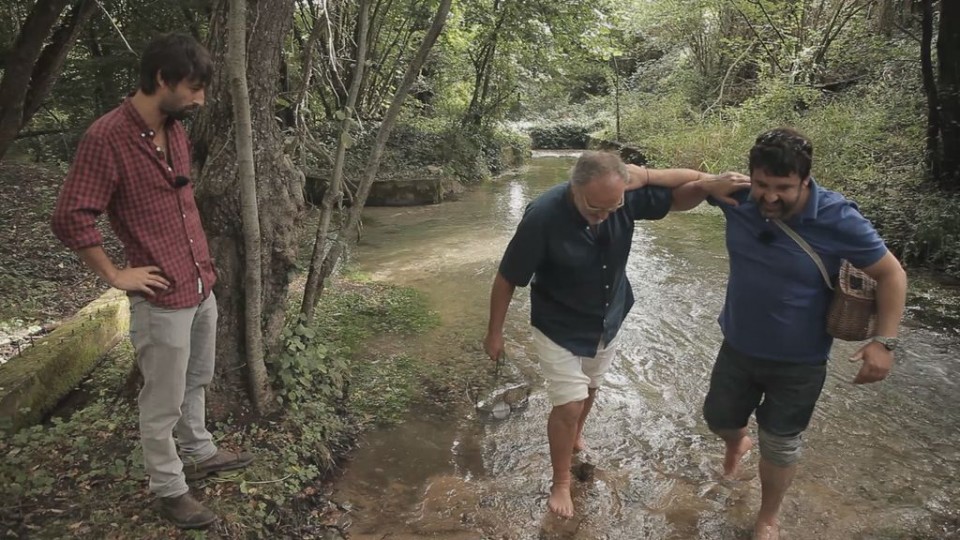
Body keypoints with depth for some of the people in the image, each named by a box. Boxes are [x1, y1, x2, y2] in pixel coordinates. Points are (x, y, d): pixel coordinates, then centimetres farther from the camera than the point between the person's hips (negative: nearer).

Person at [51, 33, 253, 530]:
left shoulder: (176, 130, 7)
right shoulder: (106, 137, -19)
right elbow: (70, 218, -18)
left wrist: (203, 260, 14)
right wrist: (116, 276, -13)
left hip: (202, 286, 8)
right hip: (163, 299, -8)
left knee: (196, 382, 24)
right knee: (164, 403, 8)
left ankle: (200, 454, 44)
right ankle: (168, 490, 25)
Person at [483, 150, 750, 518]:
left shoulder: (625, 196, -22)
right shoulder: (543, 216, -33)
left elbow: (678, 197, -7)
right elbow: (507, 279, -21)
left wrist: (709, 185, -30)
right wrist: (494, 332, -10)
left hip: (607, 323, 5)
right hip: (559, 329, -5)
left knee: (589, 390, 25)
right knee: (569, 405, -2)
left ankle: (576, 436, 56)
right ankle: (561, 484, 23)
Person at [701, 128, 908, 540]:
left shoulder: (837, 219, -24)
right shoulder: (738, 197, -16)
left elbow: (891, 274, -12)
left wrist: (884, 341, -20)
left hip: (799, 362, -3)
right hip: (738, 346, 3)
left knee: (779, 446, 13)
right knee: (719, 419, 21)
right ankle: (737, 443, 59)